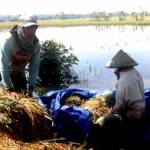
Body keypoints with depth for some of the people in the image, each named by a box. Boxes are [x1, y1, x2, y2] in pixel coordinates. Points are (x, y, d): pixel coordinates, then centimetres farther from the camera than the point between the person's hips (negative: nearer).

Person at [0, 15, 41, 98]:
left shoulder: (36, 44, -19)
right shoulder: (9, 43, -33)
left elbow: (35, 67, -12)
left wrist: (31, 88, -15)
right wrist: (10, 89, -31)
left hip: (21, 76, 4)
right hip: (7, 75, -4)